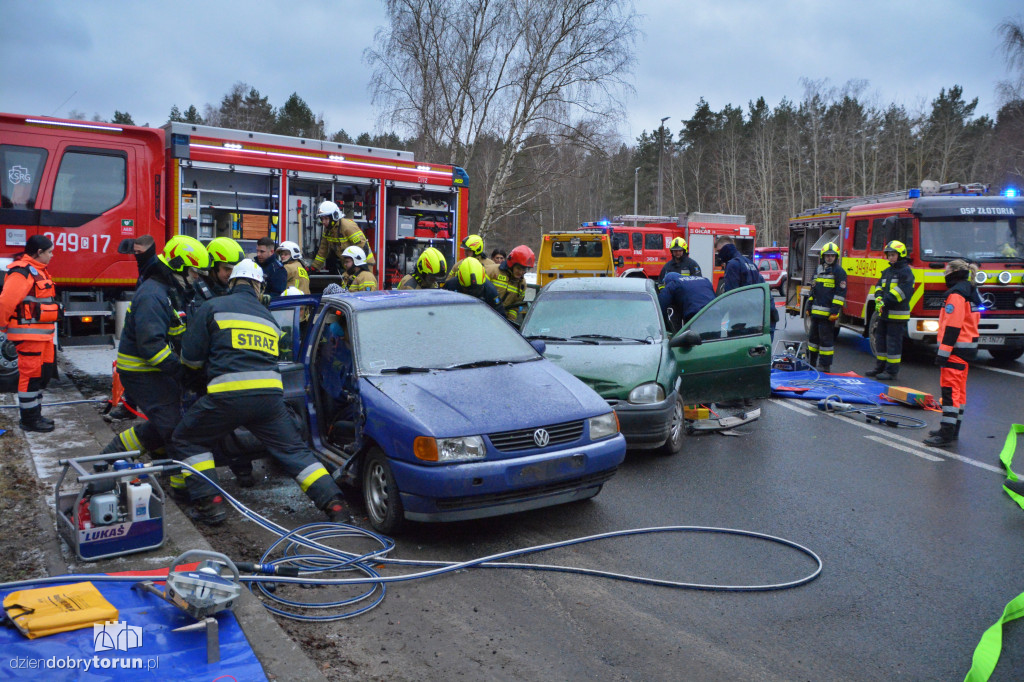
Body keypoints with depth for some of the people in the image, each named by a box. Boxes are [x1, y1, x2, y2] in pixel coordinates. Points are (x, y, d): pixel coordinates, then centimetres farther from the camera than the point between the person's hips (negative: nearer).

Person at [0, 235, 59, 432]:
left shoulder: (38, 270, 16)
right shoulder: (22, 272, -17)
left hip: (42, 333, 10)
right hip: (29, 334, -10)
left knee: (44, 373, 16)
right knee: (30, 375, -3)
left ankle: (35, 414, 27)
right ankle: (29, 420, 6)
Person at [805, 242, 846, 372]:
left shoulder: (839, 271, -5)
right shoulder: (819, 270, 17)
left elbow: (840, 293, -11)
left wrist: (835, 311, -17)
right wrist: (809, 307, 18)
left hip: (827, 312, -7)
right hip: (816, 312, 7)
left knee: (826, 339, -4)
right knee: (813, 337, 14)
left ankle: (826, 366, 2)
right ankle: (810, 363, 24)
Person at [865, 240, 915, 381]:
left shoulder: (906, 271, -9)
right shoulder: (887, 271, 16)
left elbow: (904, 290, -20)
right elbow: (879, 286, 14)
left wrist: (886, 301, -22)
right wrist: (879, 298, -7)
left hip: (897, 315, -8)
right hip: (884, 313, 8)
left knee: (893, 343, -5)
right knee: (880, 340, 14)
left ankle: (892, 371, 1)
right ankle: (880, 367, 24)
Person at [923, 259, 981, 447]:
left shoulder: (955, 294, -16)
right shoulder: (971, 293, 14)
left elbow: (952, 326, -21)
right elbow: (972, 321, 19)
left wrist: (943, 352, -20)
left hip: (956, 347, -10)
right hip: (969, 345, 10)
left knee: (950, 389, -9)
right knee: (959, 389, 15)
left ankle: (947, 433, -10)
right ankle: (953, 430, 22)